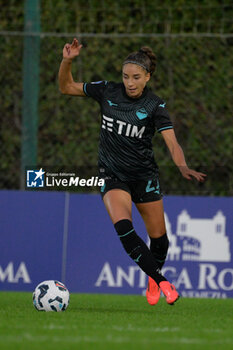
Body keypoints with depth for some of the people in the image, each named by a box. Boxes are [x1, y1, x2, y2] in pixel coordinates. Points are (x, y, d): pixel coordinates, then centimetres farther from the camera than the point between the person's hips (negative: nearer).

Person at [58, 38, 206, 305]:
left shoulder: (154, 106, -12)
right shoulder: (107, 92, -6)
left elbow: (172, 143, -22)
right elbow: (66, 87, 4)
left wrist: (183, 167, -42)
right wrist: (67, 61, -14)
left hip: (144, 175, 0)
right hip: (112, 175, 0)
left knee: (158, 235, 6)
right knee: (122, 226, -25)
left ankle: (153, 278, 38)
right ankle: (163, 282, -23)